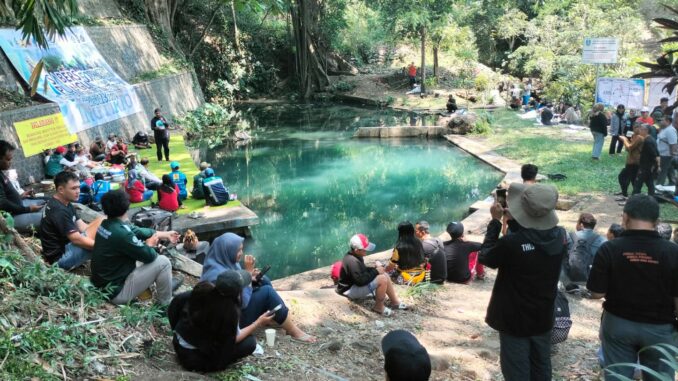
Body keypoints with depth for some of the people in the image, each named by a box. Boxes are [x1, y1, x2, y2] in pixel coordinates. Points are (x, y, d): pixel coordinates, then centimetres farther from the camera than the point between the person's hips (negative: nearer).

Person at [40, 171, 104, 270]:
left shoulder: (65, 204, 9)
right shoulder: (59, 211, -22)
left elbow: (83, 227, 8)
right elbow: (77, 239, -23)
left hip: (63, 247, 10)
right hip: (60, 257, -10)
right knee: (101, 222, -17)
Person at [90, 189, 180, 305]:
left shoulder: (107, 224, 0)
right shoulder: (121, 233, -29)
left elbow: (139, 231, 14)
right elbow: (149, 255, -19)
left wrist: (166, 234, 22)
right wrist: (150, 244, 4)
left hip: (102, 284, 9)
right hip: (116, 291, -9)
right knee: (163, 262, -8)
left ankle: (165, 285, 28)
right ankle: (165, 305, 10)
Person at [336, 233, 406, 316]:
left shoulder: (355, 256, 3)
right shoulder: (352, 261, -29)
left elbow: (363, 271, 16)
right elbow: (361, 280, -31)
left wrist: (375, 268, -3)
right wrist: (376, 271, -20)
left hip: (356, 283, 11)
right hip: (350, 290, -11)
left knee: (384, 275, 9)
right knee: (382, 279, -24)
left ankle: (395, 302, 20)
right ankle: (379, 307, -6)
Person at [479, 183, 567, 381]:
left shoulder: (512, 243, -31)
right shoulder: (560, 236, -12)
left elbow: (485, 256, -12)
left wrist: (495, 221, -7)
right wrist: (514, 219, 0)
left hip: (515, 320, -5)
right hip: (543, 318, 6)